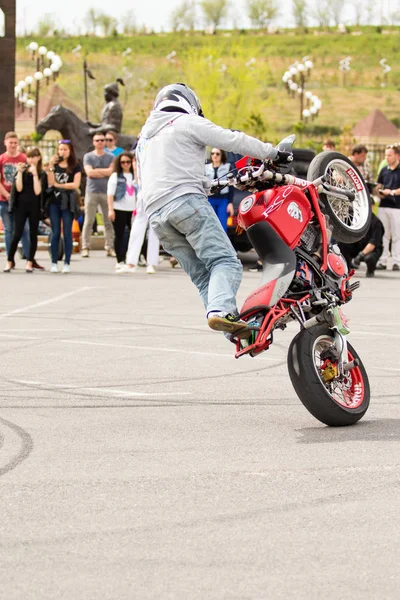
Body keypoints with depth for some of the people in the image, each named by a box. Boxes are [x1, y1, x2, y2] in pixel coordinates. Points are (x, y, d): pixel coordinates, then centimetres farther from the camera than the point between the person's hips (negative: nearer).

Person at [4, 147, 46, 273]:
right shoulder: (22, 171, 6)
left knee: (33, 234, 3)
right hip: (21, 206, 0)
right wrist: (20, 172, -11)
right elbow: (19, 188, -6)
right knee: (17, 234, -5)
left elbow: (37, 191, -10)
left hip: (34, 207, 0)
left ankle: (29, 263, 8)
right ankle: (9, 262, 1)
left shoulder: (42, 174, 2)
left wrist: (35, 174, -13)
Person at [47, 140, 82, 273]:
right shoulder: (54, 165, 9)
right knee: (55, 233, 3)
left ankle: (67, 263, 2)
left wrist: (58, 185, -4)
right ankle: (54, 263, 5)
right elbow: (50, 183, -3)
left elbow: (75, 185, -7)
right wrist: (51, 166, -10)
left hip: (68, 203, -2)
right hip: (54, 202, 2)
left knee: (67, 233, -1)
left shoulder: (75, 167, 3)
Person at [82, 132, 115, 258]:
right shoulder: (88, 156, 8)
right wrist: (105, 172, -3)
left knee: (108, 222, 0)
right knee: (88, 221, -4)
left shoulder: (110, 157, 12)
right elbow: (89, 172, -6)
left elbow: (112, 171, -4)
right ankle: (85, 248, -2)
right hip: (92, 192, -1)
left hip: (107, 192, 1)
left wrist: (97, 170, -5)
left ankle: (110, 247, 3)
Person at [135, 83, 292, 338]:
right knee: (226, 261, -15)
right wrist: (274, 153, 12)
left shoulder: (144, 138, 31)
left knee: (202, 275, 2)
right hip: (185, 200, -7)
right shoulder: (187, 122, 9)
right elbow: (233, 140, 3)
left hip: (156, 215, 7)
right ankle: (221, 310, -41)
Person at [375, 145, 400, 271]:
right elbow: (378, 186, 19)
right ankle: (382, 261, 9)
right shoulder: (384, 170, 14)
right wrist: (379, 193, -1)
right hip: (383, 206, 5)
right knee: (383, 235, 6)